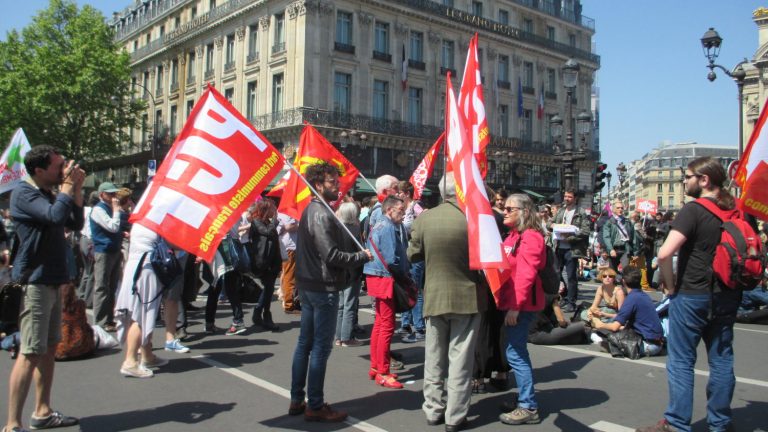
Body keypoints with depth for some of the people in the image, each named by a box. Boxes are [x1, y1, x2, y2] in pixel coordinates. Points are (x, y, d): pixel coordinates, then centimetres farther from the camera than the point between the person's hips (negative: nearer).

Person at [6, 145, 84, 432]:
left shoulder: (49, 194, 16)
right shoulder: (24, 193, -11)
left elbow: (76, 224, 14)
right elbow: (56, 216, -28)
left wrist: (76, 190, 4)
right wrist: (68, 186, -14)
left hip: (52, 281, 9)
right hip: (34, 282, -9)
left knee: (49, 348, 14)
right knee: (30, 353, -11)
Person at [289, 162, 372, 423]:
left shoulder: (310, 210, 13)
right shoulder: (322, 214, -17)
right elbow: (332, 256, -22)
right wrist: (363, 256, -11)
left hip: (308, 285, 10)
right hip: (323, 288, -10)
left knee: (305, 343, 14)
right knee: (321, 347, -2)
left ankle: (297, 400, 23)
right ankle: (315, 406, 7)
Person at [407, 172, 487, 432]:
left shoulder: (424, 219, -7)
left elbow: (413, 255, 3)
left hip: (434, 296, 2)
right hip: (467, 297, -2)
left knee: (434, 358, 15)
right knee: (460, 359, 6)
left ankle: (434, 410, 25)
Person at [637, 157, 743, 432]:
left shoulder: (693, 210, -15)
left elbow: (665, 253, -26)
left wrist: (670, 285, -11)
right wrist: (736, 284, 18)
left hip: (692, 295, -7)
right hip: (728, 296, 7)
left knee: (681, 361, 1)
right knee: (721, 359, 13)